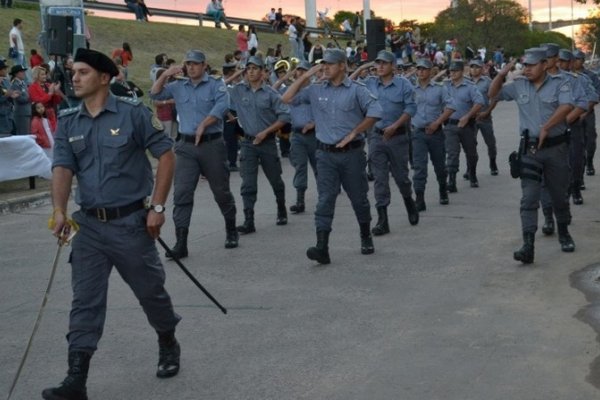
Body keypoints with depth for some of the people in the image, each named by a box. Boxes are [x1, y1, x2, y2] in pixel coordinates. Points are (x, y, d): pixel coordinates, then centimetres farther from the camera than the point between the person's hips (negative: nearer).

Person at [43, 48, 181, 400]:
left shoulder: (132, 113, -6)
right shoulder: (68, 123, 6)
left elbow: (166, 156, -5)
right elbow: (63, 168, -3)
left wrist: (158, 206, -9)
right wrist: (60, 210, -21)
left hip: (130, 221, -3)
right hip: (89, 225, 3)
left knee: (151, 291, 12)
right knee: (85, 302, 2)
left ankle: (168, 345, 38)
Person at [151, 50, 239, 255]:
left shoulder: (216, 84, 0)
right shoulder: (178, 87, 12)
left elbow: (222, 106, -15)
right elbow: (155, 94, 11)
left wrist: (203, 125, -21)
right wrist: (165, 75, -2)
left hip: (212, 144, -3)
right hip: (186, 147, 3)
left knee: (221, 190, 8)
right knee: (182, 193, -6)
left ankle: (231, 231, 29)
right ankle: (181, 242, -8)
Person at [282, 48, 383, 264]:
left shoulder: (356, 90, -3)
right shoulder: (316, 90, 6)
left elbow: (375, 112, -10)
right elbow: (287, 99, 6)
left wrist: (353, 133, -13)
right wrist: (306, 76, 1)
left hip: (351, 152, -2)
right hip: (326, 154, 2)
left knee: (359, 197, 11)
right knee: (325, 199, -7)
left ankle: (366, 238, 31)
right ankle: (322, 247, -14)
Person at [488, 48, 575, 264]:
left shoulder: (559, 83, -6)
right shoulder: (519, 85, 5)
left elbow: (566, 107, -21)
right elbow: (493, 94, 11)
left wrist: (546, 128, -30)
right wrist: (501, 74, -6)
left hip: (556, 147, -1)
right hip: (530, 149, 2)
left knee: (559, 195, 14)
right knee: (529, 198, -7)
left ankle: (564, 234, 36)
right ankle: (528, 246, -13)